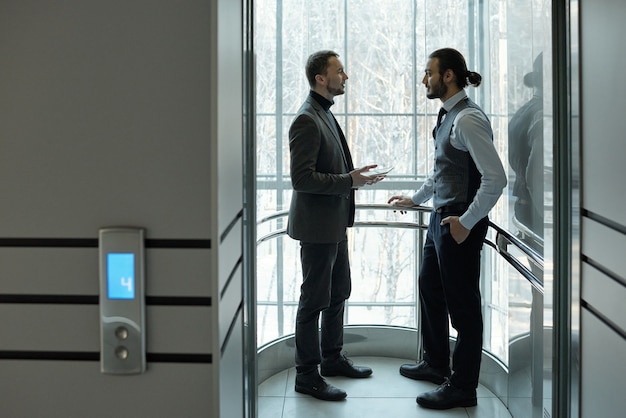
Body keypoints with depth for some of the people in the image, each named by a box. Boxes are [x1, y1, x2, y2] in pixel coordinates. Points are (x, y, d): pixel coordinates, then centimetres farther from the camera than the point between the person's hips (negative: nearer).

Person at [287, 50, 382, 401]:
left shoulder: (326, 114, 13)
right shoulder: (307, 120, -19)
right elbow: (301, 178, -25)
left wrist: (353, 175, 9)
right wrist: (348, 181, -23)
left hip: (335, 223, 10)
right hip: (317, 226, -10)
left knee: (339, 294, 19)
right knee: (314, 301, -1)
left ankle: (332, 357, 34)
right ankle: (307, 374, 9)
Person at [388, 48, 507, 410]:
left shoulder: (468, 119, -20)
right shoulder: (448, 115, 10)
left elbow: (496, 178, -25)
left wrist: (466, 222, -21)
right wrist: (415, 199, 28)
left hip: (460, 225, -10)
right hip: (441, 218, 10)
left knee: (462, 304, 2)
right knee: (430, 289, 22)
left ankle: (463, 388, 16)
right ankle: (436, 365, 41)